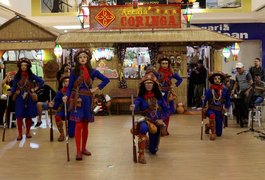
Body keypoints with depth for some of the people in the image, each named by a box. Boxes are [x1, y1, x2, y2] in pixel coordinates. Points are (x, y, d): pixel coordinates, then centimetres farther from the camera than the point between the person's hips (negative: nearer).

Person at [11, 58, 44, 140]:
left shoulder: (31, 75, 0)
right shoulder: (17, 76, 1)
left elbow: (41, 81, 3)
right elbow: (14, 87, -1)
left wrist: (35, 88, -2)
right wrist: (12, 93, -17)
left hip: (29, 98, 1)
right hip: (19, 98, 0)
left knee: (29, 115, 6)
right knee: (19, 116, -5)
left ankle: (28, 132, 21)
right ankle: (20, 134, 3)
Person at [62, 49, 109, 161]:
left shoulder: (92, 72, 4)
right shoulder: (74, 72, 0)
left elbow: (106, 80, 7)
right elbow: (70, 87, -1)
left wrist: (96, 88, -1)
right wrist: (66, 96, -19)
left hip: (87, 99, 3)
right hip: (77, 99, -3)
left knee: (85, 125, 9)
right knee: (79, 125, -9)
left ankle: (84, 148, 22)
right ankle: (78, 151, -7)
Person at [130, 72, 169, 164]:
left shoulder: (159, 96, -3)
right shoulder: (141, 97, -10)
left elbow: (167, 110, 2)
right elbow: (136, 104, -29)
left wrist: (162, 119, -15)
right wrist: (133, 107, -53)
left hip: (156, 123, 3)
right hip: (145, 121, -3)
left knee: (153, 151, 11)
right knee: (143, 128, -44)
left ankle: (148, 142, 51)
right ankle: (141, 155, -32)